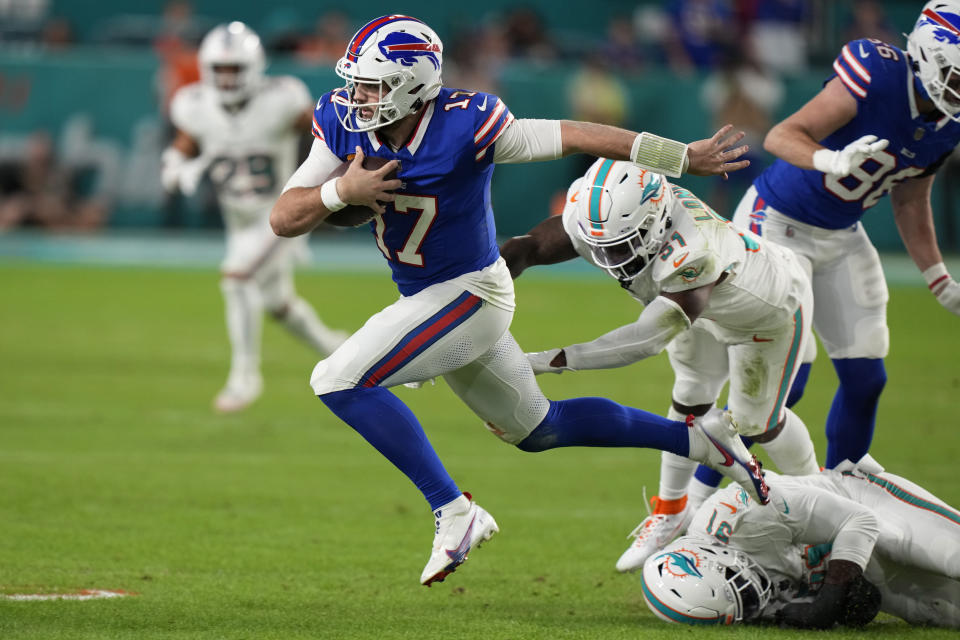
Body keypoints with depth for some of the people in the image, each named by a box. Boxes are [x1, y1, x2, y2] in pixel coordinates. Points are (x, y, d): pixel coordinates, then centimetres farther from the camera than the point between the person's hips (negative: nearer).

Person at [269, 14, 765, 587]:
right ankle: (698, 438, 35)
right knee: (537, 427, 22)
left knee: (341, 382, -19)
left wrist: (684, 157, -10)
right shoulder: (343, 122, -10)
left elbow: (568, 136, -16)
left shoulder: (464, 127, -26)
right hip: (428, 299, 8)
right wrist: (342, 191, -30)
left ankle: (454, 512, -14)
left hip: (470, 294, -8)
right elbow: (284, 219, -9)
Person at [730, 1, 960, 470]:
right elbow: (780, 137, -31)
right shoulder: (877, 77, -28)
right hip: (777, 224, -8)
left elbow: (910, 201, 11)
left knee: (865, 378, 5)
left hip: (841, 236, 8)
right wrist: (833, 161, -51)